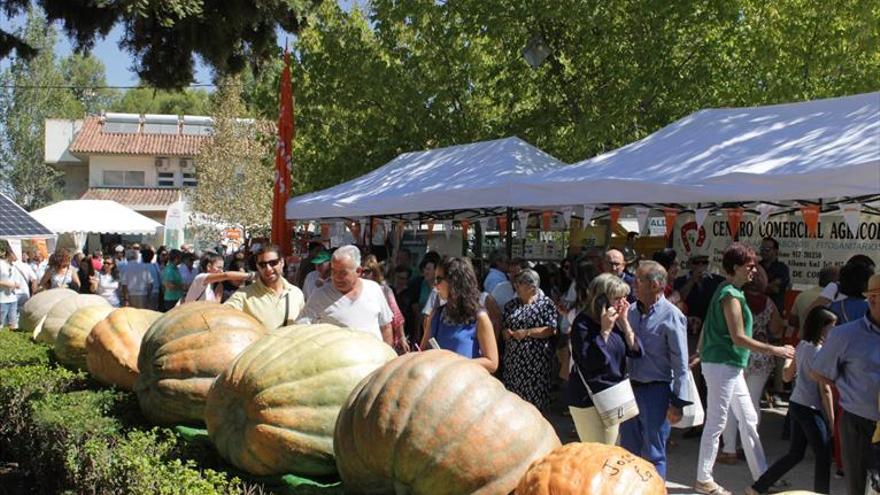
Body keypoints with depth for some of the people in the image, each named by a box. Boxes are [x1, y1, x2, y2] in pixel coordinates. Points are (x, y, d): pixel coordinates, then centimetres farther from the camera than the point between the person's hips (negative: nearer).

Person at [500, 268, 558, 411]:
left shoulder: (546, 303, -2)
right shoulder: (511, 305, 13)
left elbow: (551, 330, -11)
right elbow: (503, 327, 18)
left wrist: (527, 332, -17)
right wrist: (506, 332, -6)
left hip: (537, 359, -5)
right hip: (513, 358, 5)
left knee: (536, 396, 0)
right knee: (513, 396, 5)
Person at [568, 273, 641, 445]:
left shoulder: (616, 321, 5)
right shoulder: (583, 323, -16)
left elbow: (635, 350, 0)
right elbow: (589, 362, -25)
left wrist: (624, 322, -7)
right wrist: (605, 330, -24)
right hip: (589, 400, -8)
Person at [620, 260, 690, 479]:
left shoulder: (671, 316, -12)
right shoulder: (631, 311, 5)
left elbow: (680, 364, -12)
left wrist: (677, 402, -13)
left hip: (655, 390, -6)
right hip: (629, 387, 6)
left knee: (654, 454, 5)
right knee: (628, 450, 16)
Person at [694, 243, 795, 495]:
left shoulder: (729, 291, 13)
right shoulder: (731, 296, -17)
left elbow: (711, 328, 20)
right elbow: (738, 338, -21)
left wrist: (702, 351, 27)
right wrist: (774, 350, -17)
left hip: (731, 366, 10)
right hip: (722, 365, -10)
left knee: (749, 420, 13)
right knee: (716, 422, -2)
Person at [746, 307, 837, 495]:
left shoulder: (802, 346, 8)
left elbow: (788, 376, 17)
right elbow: (825, 390, -15)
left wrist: (788, 359, 35)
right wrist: (831, 419, -10)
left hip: (795, 403, 8)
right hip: (811, 410, -8)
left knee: (795, 454, 16)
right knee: (823, 457, 3)